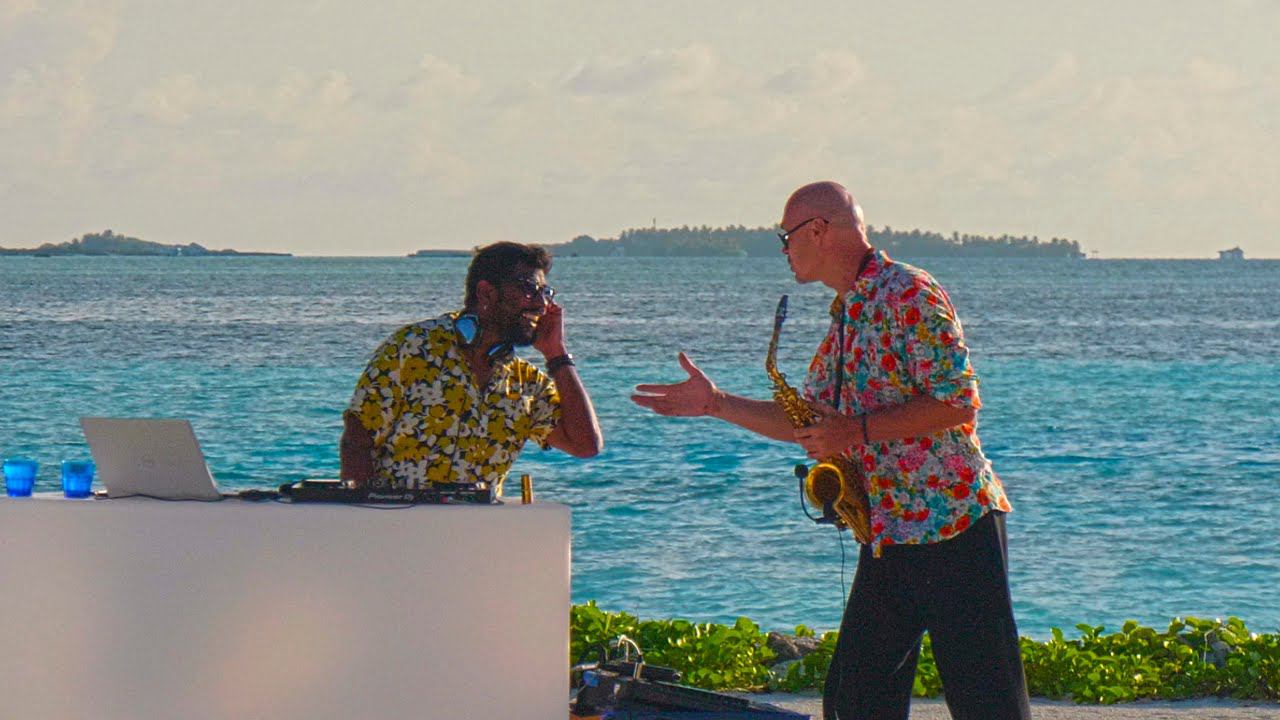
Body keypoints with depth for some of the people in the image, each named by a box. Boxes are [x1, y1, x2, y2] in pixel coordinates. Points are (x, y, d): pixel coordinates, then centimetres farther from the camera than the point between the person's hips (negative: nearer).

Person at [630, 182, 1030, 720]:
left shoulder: (908, 295, -10)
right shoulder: (845, 316, 18)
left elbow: (959, 402, -17)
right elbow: (807, 420, 22)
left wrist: (858, 430, -18)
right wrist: (715, 404, 16)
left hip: (954, 524, -9)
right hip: (889, 532, 9)